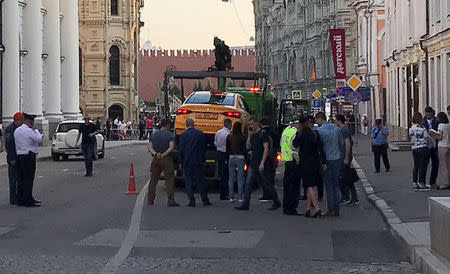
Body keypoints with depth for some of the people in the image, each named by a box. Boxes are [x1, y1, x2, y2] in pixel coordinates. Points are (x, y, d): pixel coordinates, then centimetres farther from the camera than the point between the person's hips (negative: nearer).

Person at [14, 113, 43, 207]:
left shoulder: (17, 130, 13)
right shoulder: (29, 131, -14)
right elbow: (39, 140, -11)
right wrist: (35, 129, -1)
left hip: (19, 156, 9)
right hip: (29, 157, -9)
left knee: (21, 179, 12)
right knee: (28, 179, -6)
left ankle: (20, 200, 17)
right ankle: (28, 200, -5)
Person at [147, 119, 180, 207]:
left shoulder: (154, 135, 9)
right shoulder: (170, 135, -5)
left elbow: (150, 148, -1)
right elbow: (171, 148, -18)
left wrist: (155, 153, -16)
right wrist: (163, 155, -17)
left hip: (155, 159, 5)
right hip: (166, 159, -4)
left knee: (153, 179, 12)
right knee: (170, 180, -2)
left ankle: (150, 199, 15)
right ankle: (170, 200, -8)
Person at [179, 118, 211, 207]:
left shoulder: (183, 135, -5)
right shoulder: (200, 133, 0)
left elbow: (181, 150, -3)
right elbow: (204, 147, 4)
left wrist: (181, 162, 4)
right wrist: (202, 159, 13)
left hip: (187, 162, -2)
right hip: (198, 161, 2)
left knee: (189, 182, 4)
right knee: (200, 181, 8)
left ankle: (192, 201, -1)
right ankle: (205, 200, 9)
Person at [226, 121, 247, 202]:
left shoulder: (229, 137, 1)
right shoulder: (243, 138, -10)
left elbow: (227, 149, 7)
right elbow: (245, 150, -7)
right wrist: (246, 159, 4)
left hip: (231, 158, 4)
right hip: (240, 158, -3)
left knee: (231, 178, 9)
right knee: (240, 179, 1)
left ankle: (231, 197, 11)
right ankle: (240, 197, 0)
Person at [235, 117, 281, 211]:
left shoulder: (263, 134, -9)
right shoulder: (253, 135, 14)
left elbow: (266, 149, -15)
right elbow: (248, 147, 16)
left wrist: (262, 163, -20)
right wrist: (249, 135, 6)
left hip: (261, 164, -7)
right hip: (253, 163, 7)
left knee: (267, 184, 3)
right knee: (248, 183, 0)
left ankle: (277, 202, 18)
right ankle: (245, 204, 1)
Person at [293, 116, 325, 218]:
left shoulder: (301, 135, -11)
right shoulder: (315, 134, 4)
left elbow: (295, 145, 3)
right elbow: (321, 149, 4)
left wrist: (298, 133, 5)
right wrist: (324, 162, 7)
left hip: (306, 163, -5)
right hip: (316, 162, 5)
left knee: (309, 186, -4)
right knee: (310, 186, 13)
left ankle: (317, 208, -14)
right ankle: (308, 208, 14)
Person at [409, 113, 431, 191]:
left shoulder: (411, 128, 2)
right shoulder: (422, 128, -15)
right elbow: (427, 138, -11)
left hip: (414, 148, 6)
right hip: (423, 148, -6)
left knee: (416, 166, 14)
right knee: (423, 166, 0)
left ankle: (415, 183, 14)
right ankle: (421, 183, 1)